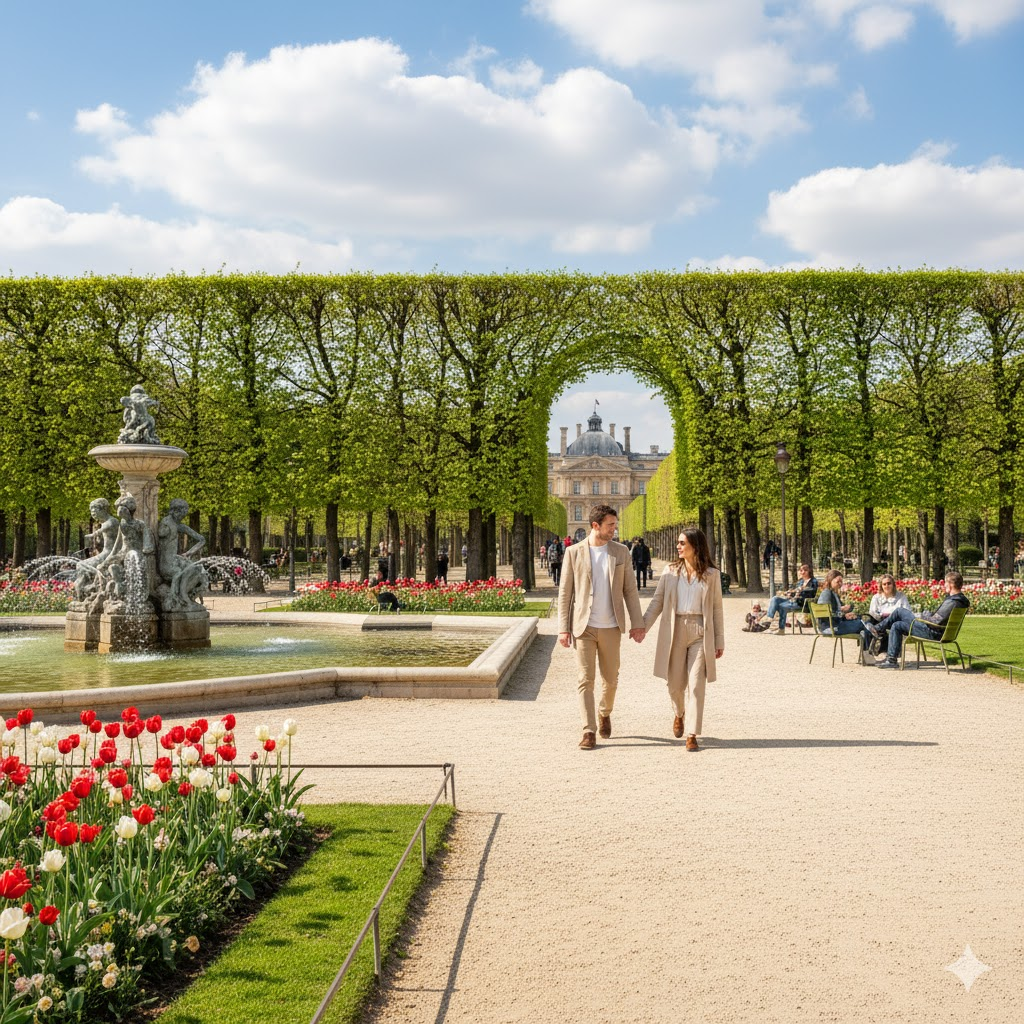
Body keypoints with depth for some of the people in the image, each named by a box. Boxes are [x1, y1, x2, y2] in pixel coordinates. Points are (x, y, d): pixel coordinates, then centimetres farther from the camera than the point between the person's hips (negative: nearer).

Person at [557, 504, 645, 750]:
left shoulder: (621, 552, 3)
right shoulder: (574, 552, -2)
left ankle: (605, 713, 38)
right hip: (583, 627, -2)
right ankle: (589, 731, -1)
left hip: (611, 627, 2)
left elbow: (630, 589, 6)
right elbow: (565, 592, -1)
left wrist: (637, 622, 0)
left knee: (610, 678, 11)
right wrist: (563, 628, -6)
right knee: (585, 680, -5)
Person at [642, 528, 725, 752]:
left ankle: (692, 735, -2)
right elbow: (657, 602, 7)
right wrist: (642, 626, -3)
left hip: (700, 632, -2)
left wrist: (720, 641, 4)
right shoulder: (670, 571, 7)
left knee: (696, 685, -6)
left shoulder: (711, 574, 3)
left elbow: (716, 609, 6)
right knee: (675, 683, 7)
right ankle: (679, 714, 39)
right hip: (674, 630, 2)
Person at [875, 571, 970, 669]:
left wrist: (924, 615, -8)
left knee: (899, 611, -3)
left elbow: (935, 622, -25)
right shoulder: (960, 599, 5)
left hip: (932, 633, -10)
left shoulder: (952, 603, -27)